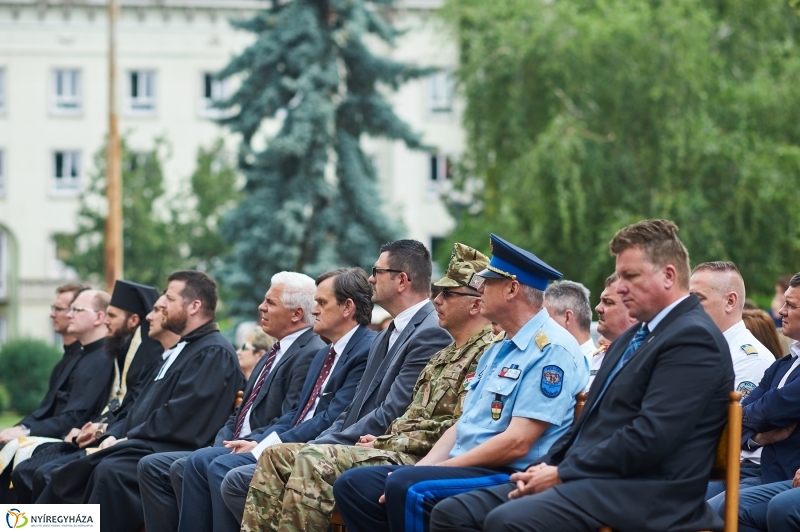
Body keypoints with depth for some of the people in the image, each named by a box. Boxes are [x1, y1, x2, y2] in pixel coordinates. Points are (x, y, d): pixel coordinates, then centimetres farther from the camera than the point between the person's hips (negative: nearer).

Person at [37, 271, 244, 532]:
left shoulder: (214, 353, -7)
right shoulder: (181, 349, 24)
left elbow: (181, 416, -17)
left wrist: (128, 439, -13)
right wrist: (115, 435, 7)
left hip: (171, 449, -10)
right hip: (140, 445, 10)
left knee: (110, 472, -35)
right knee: (66, 474, -6)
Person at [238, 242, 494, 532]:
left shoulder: (486, 355, -8)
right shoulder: (444, 356, 24)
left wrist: (386, 443, -12)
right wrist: (383, 440, 5)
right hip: (394, 451, 10)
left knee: (314, 461, -28)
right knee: (277, 456, 2)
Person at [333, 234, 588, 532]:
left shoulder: (551, 350, -12)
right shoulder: (499, 350, 20)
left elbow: (517, 443, -19)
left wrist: (421, 476, -15)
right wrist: (420, 468, 2)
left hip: (508, 477, -10)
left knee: (408, 489, -32)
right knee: (353, 485, -2)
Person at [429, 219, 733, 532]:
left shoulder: (694, 339, -9)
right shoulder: (633, 338, 23)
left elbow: (650, 438, -19)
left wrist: (562, 474, -14)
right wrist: (549, 467, 2)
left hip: (638, 496, -10)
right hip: (590, 480, 10)